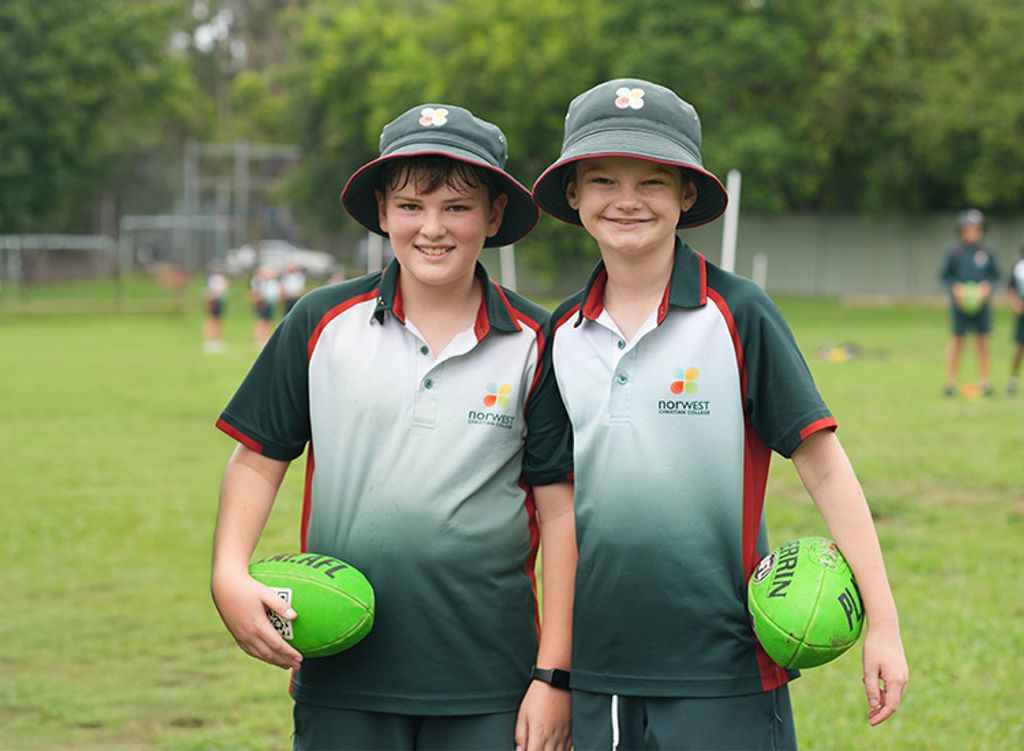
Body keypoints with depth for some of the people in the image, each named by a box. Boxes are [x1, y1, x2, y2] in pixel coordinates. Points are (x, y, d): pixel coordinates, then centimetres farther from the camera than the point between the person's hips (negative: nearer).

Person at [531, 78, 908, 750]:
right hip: (598, 671, 4)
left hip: (722, 670, -4)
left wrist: (882, 623, -9)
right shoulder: (564, 332, 7)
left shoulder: (739, 314, -6)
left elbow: (825, 467, -6)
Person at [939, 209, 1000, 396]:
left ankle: (984, 381, 12)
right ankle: (950, 381, 5)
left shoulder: (987, 252, 2)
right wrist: (956, 287, -14)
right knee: (957, 340, -1)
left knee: (982, 341, 5)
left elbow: (995, 274, 9)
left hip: (981, 303, 2)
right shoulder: (953, 251, -3)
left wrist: (987, 285, -9)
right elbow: (944, 275, 1)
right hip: (960, 303, -2)